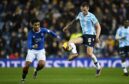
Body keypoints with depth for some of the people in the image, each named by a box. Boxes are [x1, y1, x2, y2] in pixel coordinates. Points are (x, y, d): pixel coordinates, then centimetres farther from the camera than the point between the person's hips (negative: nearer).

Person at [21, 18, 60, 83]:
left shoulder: (43, 30, -15)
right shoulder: (30, 33, -23)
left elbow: (50, 32, 7)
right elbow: (29, 44, -33)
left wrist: (56, 36, -3)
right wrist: (33, 46, -54)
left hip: (41, 50, 1)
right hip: (32, 50, -1)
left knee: (42, 64, -23)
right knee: (26, 65, -11)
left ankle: (36, 70, 14)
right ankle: (23, 79, 16)